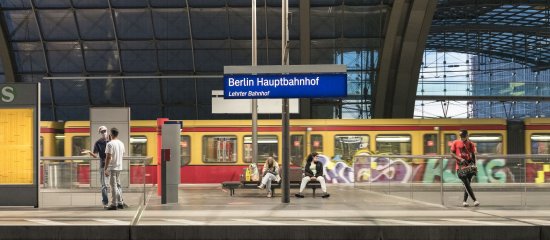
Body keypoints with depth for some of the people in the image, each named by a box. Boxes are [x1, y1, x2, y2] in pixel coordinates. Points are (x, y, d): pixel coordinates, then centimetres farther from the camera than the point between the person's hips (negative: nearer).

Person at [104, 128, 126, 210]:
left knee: (114, 186, -4)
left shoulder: (110, 144, -15)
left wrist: (105, 169, -17)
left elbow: (108, 157, -19)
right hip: (119, 167, 7)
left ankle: (114, 204, -2)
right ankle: (120, 203, 18)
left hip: (112, 168, -7)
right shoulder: (121, 143, 8)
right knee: (118, 185, 16)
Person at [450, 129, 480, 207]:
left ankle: (465, 201, 13)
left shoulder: (470, 144, 4)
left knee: (467, 184, 4)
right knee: (466, 184, -11)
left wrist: (474, 165, -5)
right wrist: (460, 159, -13)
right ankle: (475, 200, -12)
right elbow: (452, 153, 2)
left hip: (469, 166, 2)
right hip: (460, 166, -2)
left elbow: (473, 155, 8)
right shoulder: (455, 143, 1)